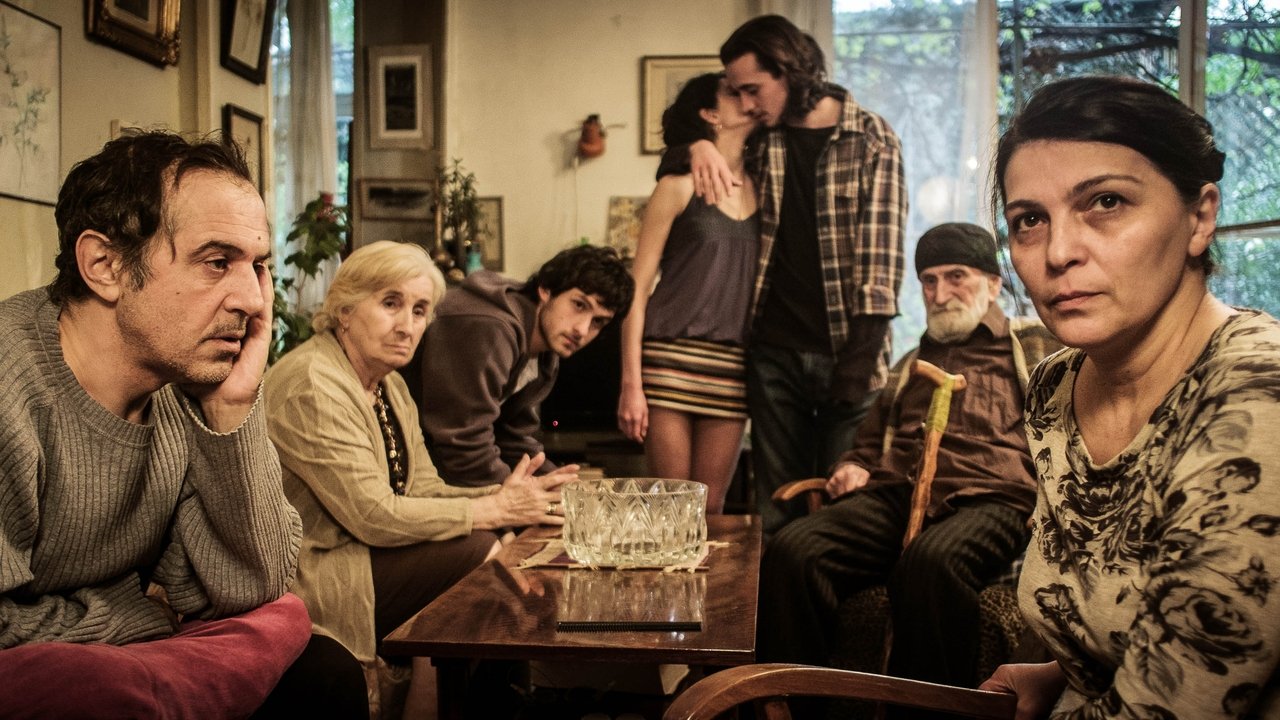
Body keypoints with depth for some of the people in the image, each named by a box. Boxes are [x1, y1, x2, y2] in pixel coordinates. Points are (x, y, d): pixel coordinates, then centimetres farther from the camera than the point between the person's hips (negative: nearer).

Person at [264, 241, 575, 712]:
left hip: (359, 554, 9)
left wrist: (503, 496, -13)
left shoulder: (390, 385, 11)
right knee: (483, 554, -19)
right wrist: (495, 509, -19)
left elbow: (422, 490, 5)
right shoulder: (312, 386, -20)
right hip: (310, 577, -9)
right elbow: (374, 515, -23)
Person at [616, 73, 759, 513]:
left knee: (710, 510, 6)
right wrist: (631, 383, -9)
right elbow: (636, 289, -2)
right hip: (671, 360, -4)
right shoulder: (680, 185, 1)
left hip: (731, 369, 4)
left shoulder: (759, 188, 13)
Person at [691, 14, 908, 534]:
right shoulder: (762, 138, 9)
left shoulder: (871, 139, -1)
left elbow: (881, 252, -6)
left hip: (844, 351, -3)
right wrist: (700, 144, -2)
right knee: (777, 508, 7)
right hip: (774, 350, 3)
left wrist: (862, 353, -14)